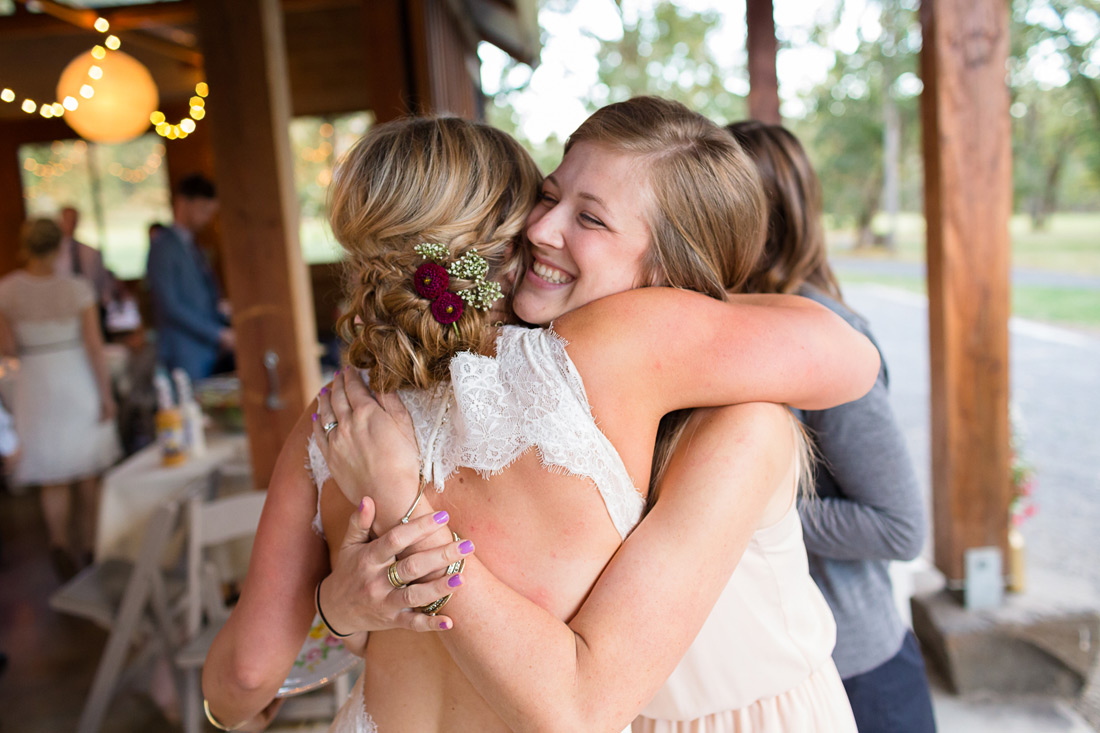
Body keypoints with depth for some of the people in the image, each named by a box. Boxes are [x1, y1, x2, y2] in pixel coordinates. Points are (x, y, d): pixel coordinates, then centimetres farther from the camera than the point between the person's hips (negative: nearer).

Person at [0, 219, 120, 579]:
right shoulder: (77, 288, -12)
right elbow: (94, 347, -11)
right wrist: (106, 394, -4)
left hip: (35, 384, 1)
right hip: (79, 383, -1)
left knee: (53, 475, 13)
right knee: (89, 471, 15)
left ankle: (59, 541, -2)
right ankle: (88, 543, 24)